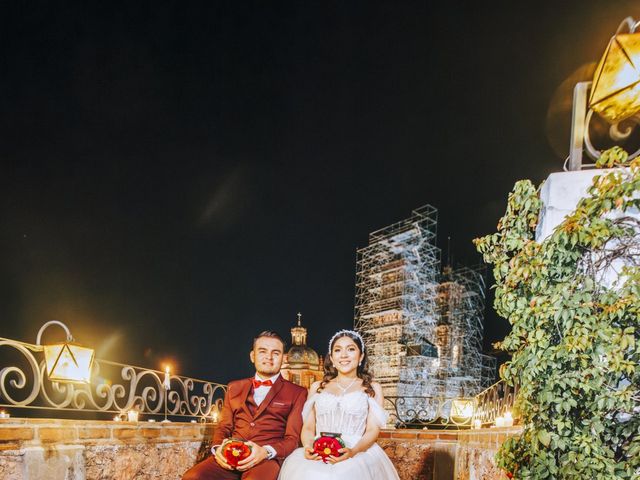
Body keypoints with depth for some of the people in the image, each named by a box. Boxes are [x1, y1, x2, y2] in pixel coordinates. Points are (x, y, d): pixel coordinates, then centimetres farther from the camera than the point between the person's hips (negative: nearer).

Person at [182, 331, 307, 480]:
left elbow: (292, 439, 5)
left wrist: (266, 451, -15)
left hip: (267, 458, -4)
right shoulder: (234, 388, 24)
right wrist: (217, 448, -2)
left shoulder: (297, 393, 12)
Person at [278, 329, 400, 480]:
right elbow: (308, 427, 14)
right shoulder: (317, 387, 19)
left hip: (358, 453, -2)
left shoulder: (372, 388, 13)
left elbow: (373, 430, 3)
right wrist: (308, 447, -9)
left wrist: (353, 451, -17)